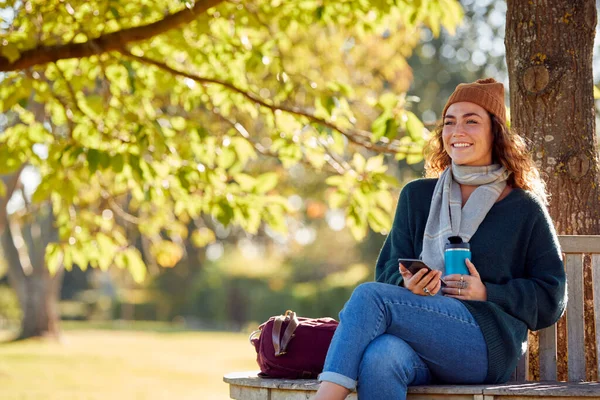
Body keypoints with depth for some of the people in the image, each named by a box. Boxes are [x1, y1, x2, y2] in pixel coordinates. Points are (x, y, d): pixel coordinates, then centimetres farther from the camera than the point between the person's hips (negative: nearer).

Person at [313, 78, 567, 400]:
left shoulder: (525, 209, 11)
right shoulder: (417, 196, 20)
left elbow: (551, 298, 8)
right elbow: (388, 269, 18)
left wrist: (487, 293, -8)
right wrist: (408, 284, -7)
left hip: (488, 345, -3)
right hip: (422, 342, 3)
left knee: (369, 296, -27)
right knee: (378, 357, -37)